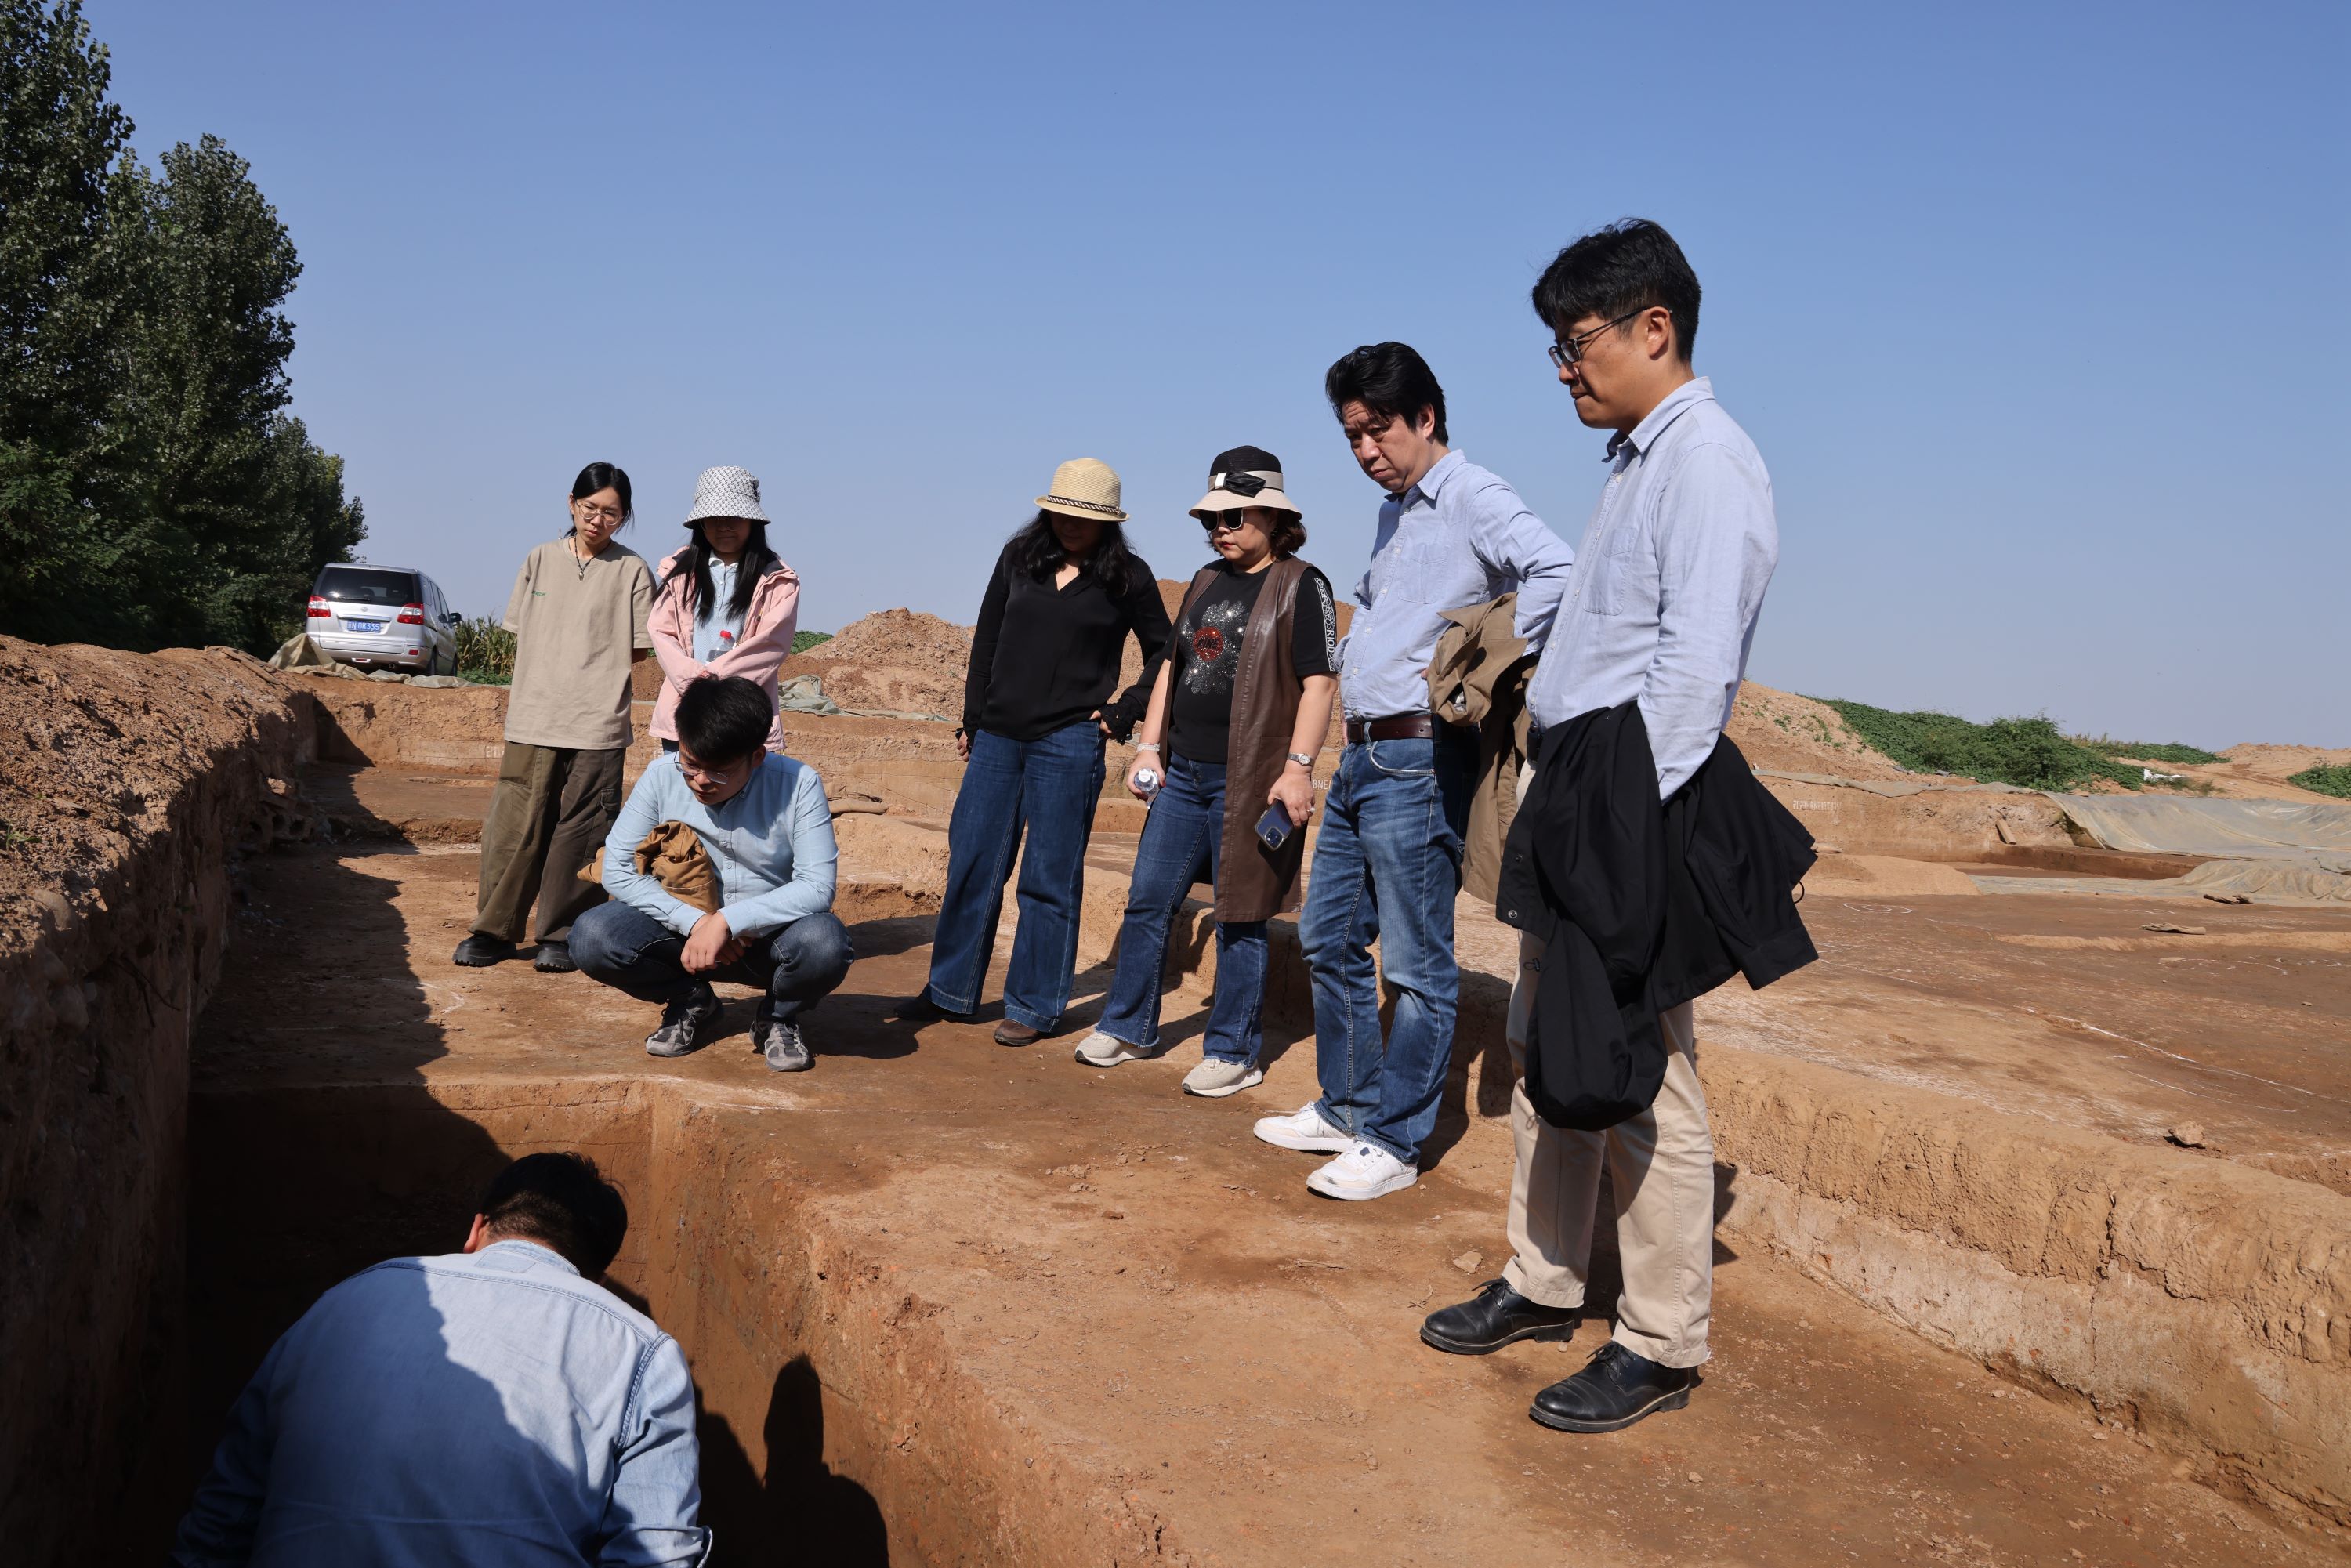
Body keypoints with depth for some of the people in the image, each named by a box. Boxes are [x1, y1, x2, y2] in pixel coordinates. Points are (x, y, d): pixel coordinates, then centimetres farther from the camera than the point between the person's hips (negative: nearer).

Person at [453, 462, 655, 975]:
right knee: (514, 823, 0)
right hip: (533, 719, 2)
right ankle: (494, 930, 11)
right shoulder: (541, 560, 11)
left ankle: (563, 935, 10)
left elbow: (639, 649, 5)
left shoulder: (632, 571, 3)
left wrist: (587, 664, 2)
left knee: (579, 832, 0)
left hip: (597, 723, -2)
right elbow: (521, 639, 15)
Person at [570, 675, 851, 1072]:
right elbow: (617, 868, -8)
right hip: (685, 930, 3)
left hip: (770, 936, -2)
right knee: (591, 937, -24)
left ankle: (779, 1017, 1)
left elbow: (817, 887, -21)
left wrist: (727, 920, -29)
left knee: (824, 942, -37)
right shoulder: (663, 776, -11)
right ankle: (691, 1004, 7)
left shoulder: (798, 784, -18)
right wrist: (693, 922, -20)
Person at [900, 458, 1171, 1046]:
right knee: (971, 863, 8)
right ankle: (950, 991, 21)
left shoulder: (1127, 577, -1)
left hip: (1068, 744, -4)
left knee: (1049, 879, 2)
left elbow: (1164, 655, 8)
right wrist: (971, 722, 10)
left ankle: (1033, 1007, 12)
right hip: (998, 737, 4)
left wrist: (1124, 713, -1)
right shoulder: (1019, 557, 7)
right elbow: (986, 642, 12)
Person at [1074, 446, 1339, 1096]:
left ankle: (1233, 1054, 13)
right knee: (1147, 902, 10)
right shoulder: (1205, 582, 15)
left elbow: (1320, 681, -11)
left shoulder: (1301, 586, -5)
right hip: (1184, 773, 7)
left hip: (1249, 781, -7)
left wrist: (1298, 766, -18)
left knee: (1239, 918, 1)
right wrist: (1149, 746, 12)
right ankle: (1128, 1028, 25)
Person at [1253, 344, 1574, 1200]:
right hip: (1362, 755, 10)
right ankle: (1345, 1108, 28)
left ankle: (1392, 1142, 7)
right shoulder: (1395, 510, 18)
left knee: (1416, 964, -1)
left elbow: (1555, 570, -28)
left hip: (1418, 760, -10)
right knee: (1328, 938, 15)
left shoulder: (1474, 498, -10)